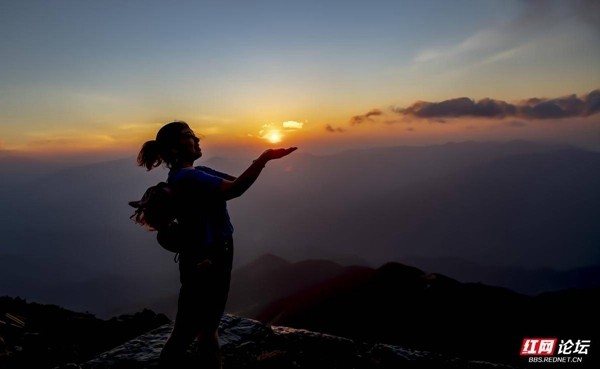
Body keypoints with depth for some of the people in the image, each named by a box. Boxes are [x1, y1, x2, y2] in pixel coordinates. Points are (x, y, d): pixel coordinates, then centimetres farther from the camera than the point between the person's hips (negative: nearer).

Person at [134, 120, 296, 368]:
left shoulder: (197, 173, 10)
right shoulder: (186, 177, -20)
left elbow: (235, 181, 10)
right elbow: (235, 189, -30)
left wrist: (264, 159, 1)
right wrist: (264, 158, -28)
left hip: (214, 257, 10)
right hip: (202, 262, -10)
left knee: (208, 328, 21)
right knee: (185, 333, 4)